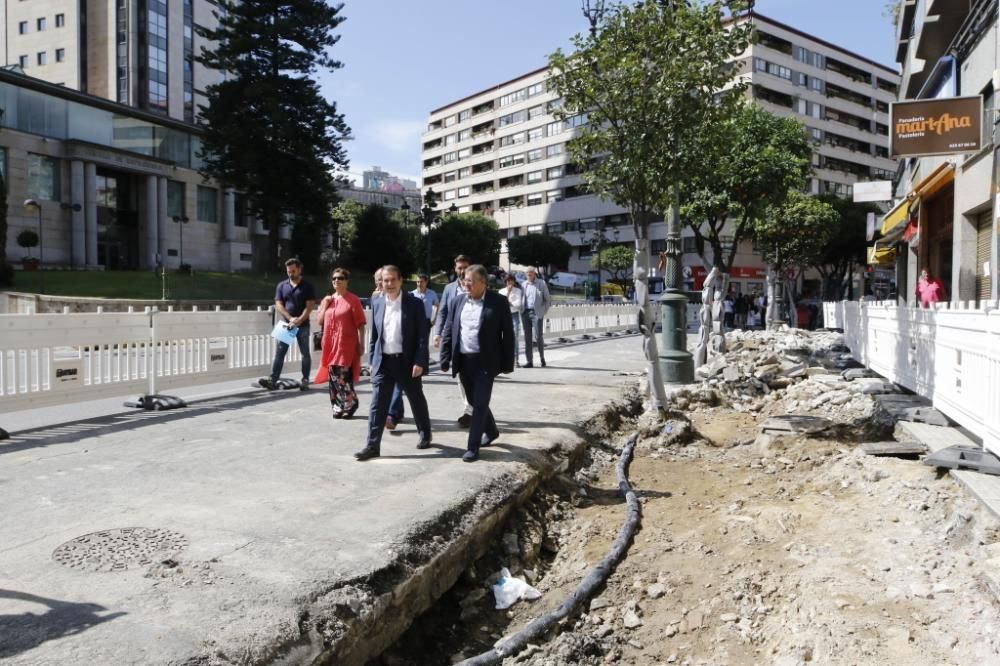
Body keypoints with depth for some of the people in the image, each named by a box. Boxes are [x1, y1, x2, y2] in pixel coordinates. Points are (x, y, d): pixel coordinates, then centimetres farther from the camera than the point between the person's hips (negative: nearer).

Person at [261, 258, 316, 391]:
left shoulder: (307, 286, 0)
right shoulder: (282, 286, 9)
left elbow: (310, 305, -8)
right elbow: (278, 305, 2)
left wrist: (299, 320, -20)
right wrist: (290, 318, -13)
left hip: (303, 326, -2)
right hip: (285, 324, 2)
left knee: (305, 353, 5)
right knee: (279, 352, -3)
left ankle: (305, 380, 13)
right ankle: (272, 380, -6)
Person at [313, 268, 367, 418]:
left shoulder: (353, 300, -4)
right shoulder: (327, 300, 15)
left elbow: (360, 324, -6)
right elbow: (320, 321, 13)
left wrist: (361, 344, -10)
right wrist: (325, 305, 1)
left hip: (346, 345, -6)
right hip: (330, 344, 6)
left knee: (344, 376, -9)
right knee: (333, 376, 8)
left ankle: (350, 404, 9)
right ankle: (338, 406, 20)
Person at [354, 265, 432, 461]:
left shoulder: (414, 303, -7)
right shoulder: (377, 303, 6)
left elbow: (422, 335, -9)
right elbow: (374, 335, 11)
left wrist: (419, 362, -15)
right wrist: (372, 360, 8)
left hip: (407, 361, -3)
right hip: (383, 362, 3)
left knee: (417, 401, 13)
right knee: (377, 404, -2)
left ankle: (425, 435, 33)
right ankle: (372, 445, 1)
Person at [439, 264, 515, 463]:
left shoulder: (499, 302, -6)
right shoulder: (458, 301, 6)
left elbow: (508, 334, -4)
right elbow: (448, 332, 8)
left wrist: (507, 363, -6)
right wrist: (445, 360, 2)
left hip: (485, 362, -5)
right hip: (463, 361, 5)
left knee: (480, 403, -5)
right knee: (475, 401, 16)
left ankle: (473, 447, 2)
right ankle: (491, 431, 39)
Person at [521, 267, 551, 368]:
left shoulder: (542, 283, 4)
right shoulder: (523, 284, 11)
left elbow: (548, 299, 6)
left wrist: (543, 312, -2)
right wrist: (521, 312, 5)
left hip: (536, 313, -3)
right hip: (525, 313, 3)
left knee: (538, 336, -7)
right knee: (527, 337, 1)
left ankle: (542, 358, 15)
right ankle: (529, 361, 5)